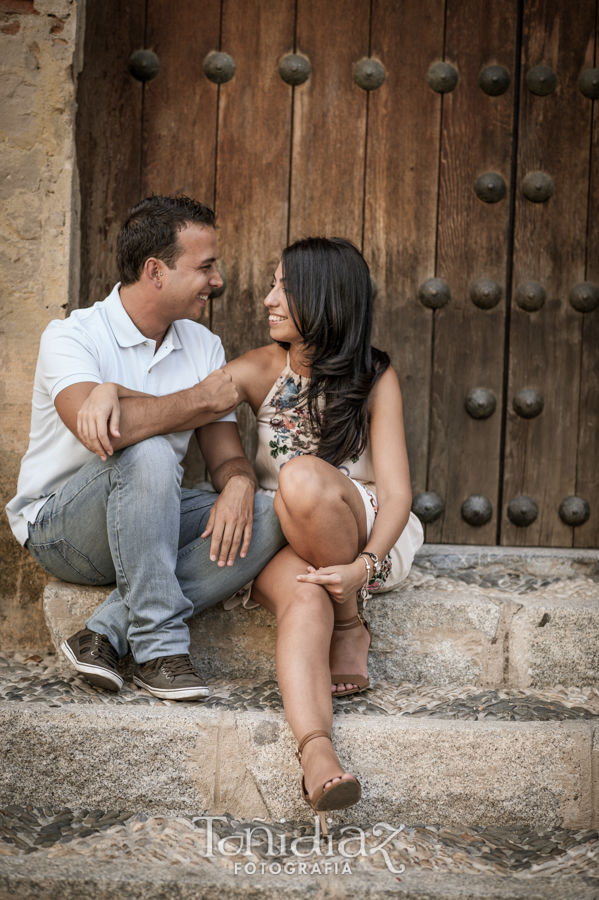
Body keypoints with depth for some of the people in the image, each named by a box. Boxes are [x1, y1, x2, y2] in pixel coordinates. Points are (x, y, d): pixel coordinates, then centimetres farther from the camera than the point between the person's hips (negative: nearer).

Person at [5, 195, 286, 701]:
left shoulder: (204, 346, 5)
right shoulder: (72, 336, -15)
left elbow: (227, 455, 2)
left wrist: (238, 483, -24)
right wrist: (203, 399, -22)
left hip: (149, 525, 6)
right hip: (58, 527, -6)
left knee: (266, 518, -21)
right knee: (148, 455, -36)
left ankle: (106, 634, -22)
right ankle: (160, 645, -25)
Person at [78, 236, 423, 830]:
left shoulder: (374, 379, 0)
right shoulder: (265, 369, 6)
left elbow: (396, 492, -8)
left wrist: (365, 565, -26)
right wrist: (111, 389, -19)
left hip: (358, 535, -1)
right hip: (279, 540, 1)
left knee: (303, 477, -35)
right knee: (304, 599, -35)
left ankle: (351, 631, -17)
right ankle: (315, 750, -52)